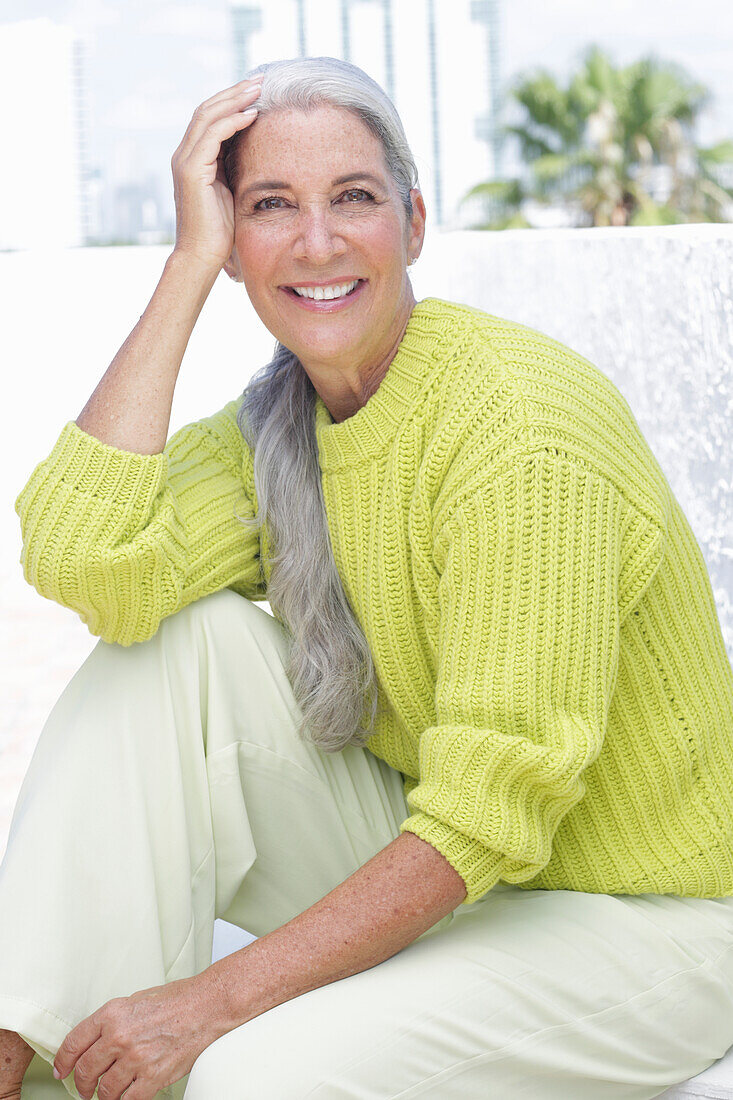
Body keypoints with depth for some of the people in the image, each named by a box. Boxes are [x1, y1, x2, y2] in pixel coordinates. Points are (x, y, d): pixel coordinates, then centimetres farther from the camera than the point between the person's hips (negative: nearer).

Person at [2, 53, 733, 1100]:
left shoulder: (521, 424, -23)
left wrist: (216, 1000, -26)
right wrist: (186, 265, -17)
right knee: (175, 638, -13)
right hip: (424, 872, 7)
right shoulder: (275, 423, 0)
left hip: (638, 924, -6)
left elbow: (495, 807, -26)